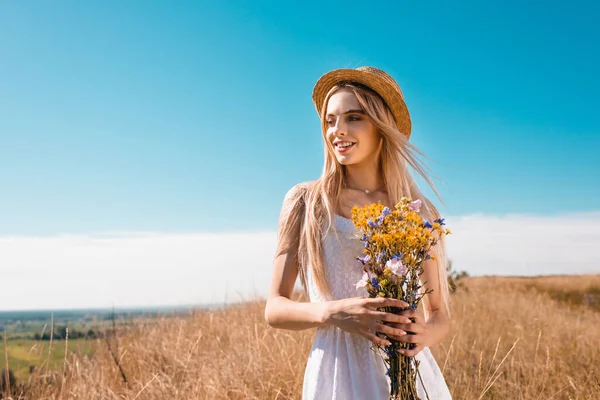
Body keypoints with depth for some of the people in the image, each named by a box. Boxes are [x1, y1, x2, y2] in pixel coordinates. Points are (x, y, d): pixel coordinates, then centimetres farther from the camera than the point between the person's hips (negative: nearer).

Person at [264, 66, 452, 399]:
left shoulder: (421, 212, 3)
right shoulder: (305, 200, -1)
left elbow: (439, 313, 9)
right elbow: (275, 308, -2)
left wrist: (425, 333, -14)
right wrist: (332, 312, -20)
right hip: (338, 373, -2)